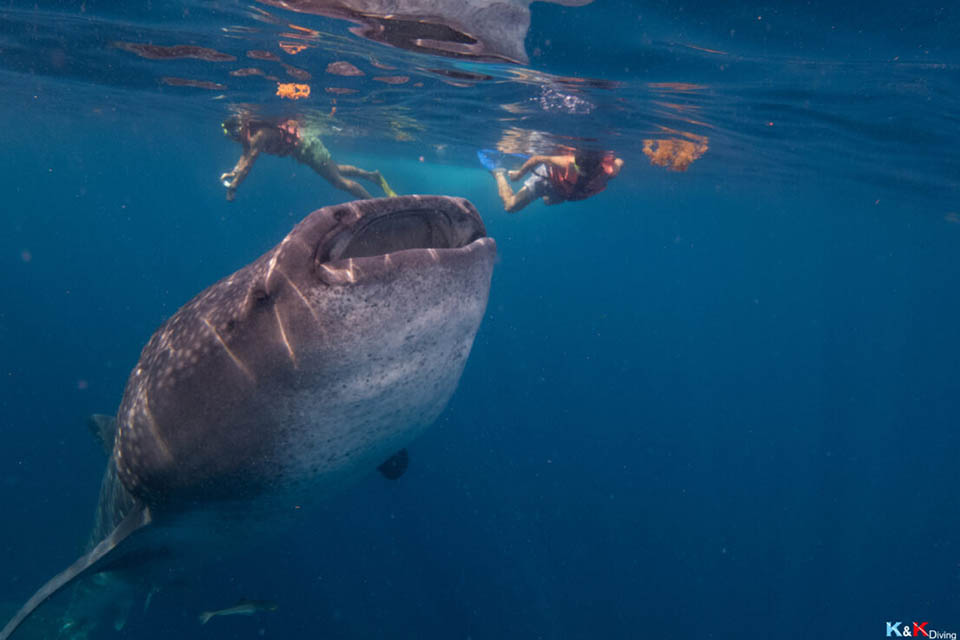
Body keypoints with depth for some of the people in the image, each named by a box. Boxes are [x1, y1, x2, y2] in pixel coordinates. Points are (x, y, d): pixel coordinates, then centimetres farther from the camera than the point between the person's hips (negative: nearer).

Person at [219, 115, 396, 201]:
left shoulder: (258, 136, -24)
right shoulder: (249, 133, 4)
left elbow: (248, 165, -25)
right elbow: (245, 156, 17)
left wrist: (232, 187, -20)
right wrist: (233, 172, 3)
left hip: (307, 144, -9)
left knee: (339, 181, -6)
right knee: (336, 170, 23)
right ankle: (372, 175, 34)